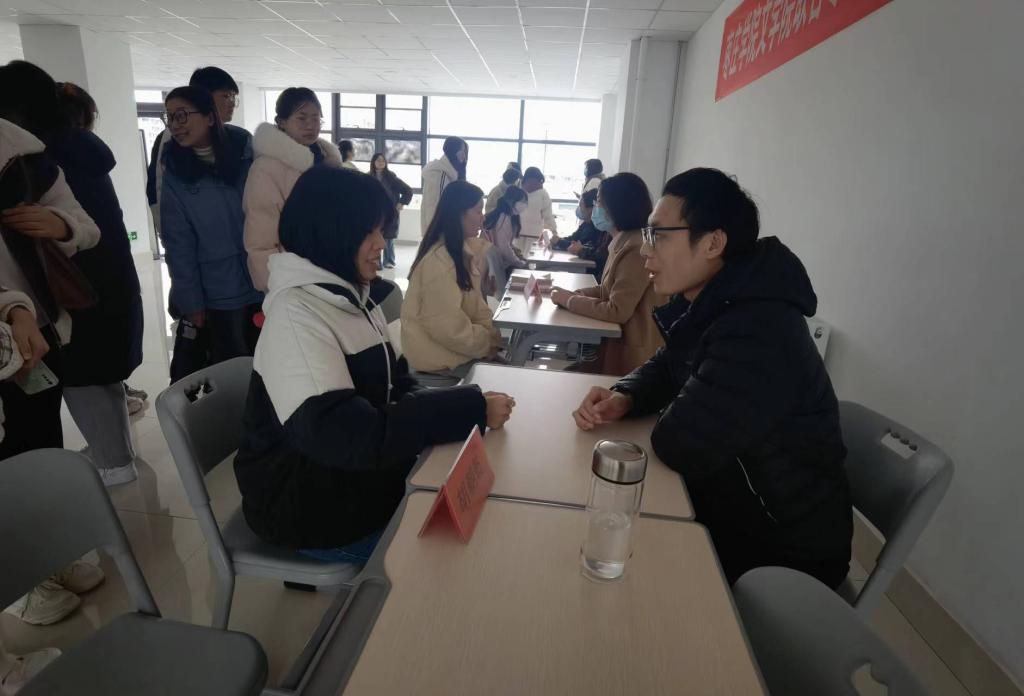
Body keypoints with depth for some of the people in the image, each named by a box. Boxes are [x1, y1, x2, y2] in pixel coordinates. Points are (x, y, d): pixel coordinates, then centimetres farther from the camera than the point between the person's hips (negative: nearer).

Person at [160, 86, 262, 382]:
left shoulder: (248, 156, -1)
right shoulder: (175, 173, -2)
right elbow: (179, 244, -3)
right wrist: (192, 302, -6)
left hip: (265, 285, 1)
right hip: (220, 295, -1)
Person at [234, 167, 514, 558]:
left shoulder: (357, 297, 5)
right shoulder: (296, 313, -24)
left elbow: (395, 388, 5)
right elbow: (350, 438, -32)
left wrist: (464, 406, -14)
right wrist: (470, 409, -30)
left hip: (363, 476, 7)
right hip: (311, 503, -7)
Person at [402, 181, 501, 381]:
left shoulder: (462, 251, 7)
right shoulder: (439, 261, -24)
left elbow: (474, 304, 10)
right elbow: (447, 327, -25)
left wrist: (495, 334, -4)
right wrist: (488, 344, -15)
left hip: (456, 343, 9)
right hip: (439, 355, -9)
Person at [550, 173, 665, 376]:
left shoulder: (636, 249, -23)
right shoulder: (623, 242, 8)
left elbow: (617, 312, -24)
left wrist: (569, 301, -14)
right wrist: (573, 294, -2)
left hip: (631, 354, -9)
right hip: (618, 341, 9)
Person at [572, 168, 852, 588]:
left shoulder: (758, 333, -33)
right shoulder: (709, 304, -1)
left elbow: (678, 446, -33)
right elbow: (668, 369, 11)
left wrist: (667, 413, -10)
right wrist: (623, 398, -10)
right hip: (728, 505, 8)